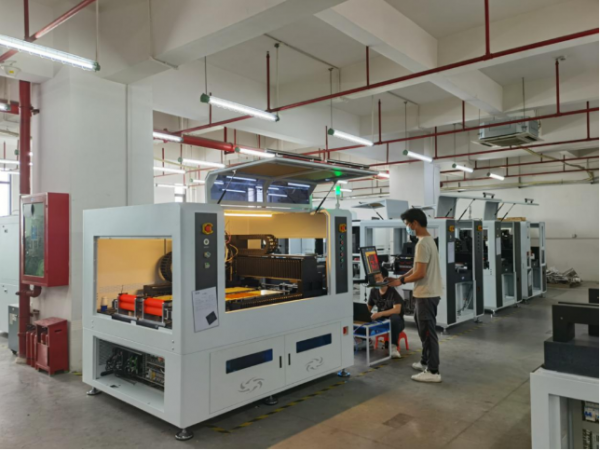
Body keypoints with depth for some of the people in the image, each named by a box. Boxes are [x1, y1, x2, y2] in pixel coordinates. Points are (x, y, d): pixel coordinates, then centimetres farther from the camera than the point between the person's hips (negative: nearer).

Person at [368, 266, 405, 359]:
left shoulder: (393, 292, -17)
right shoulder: (373, 291, 1)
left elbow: (397, 310, -30)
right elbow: (368, 308, 9)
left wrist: (381, 313, -44)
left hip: (395, 322, -4)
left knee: (394, 317, -40)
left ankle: (393, 346, -30)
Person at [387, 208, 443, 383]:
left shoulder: (422, 244, -20)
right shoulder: (428, 240, 13)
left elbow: (420, 273, -24)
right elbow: (417, 268, 18)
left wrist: (401, 281, -10)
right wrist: (398, 277, 12)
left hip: (426, 295, -10)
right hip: (428, 293, 10)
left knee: (428, 332, -3)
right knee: (425, 330, 20)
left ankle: (433, 372, 5)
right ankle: (426, 362, 32)